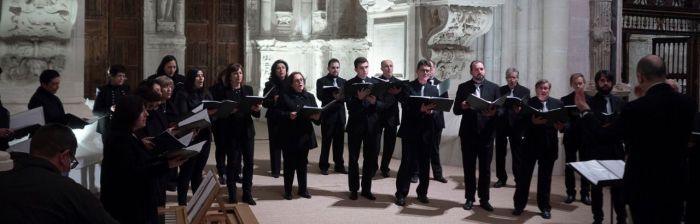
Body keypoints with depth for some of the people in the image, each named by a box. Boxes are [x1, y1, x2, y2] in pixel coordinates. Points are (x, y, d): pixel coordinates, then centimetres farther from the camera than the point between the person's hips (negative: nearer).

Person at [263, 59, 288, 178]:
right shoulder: (270, 84, 3)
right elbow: (264, 103, 0)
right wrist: (273, 101, -18)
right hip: (274, 118, 0)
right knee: (275, 144, -1)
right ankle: (275, 170, 7)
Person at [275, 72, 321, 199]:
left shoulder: (309, 96, 10)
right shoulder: (284, 96, -1)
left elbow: (316, 113, 6)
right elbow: (278, 113, -7)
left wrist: (317, 117, -16)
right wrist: (288, 115, -23)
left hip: (305, 135, 3)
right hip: (289, 136, -3)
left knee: (302, 163, 11)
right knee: (289, 163, 4)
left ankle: (303, 189, 22)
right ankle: (288, 190, 15)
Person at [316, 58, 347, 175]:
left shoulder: (343, 82, 14)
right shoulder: (321, 81, 1)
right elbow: (320, 96, -12)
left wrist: (341, 96, -20)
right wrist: (333, 96, -28)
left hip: (340, 115, 4)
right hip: (328, 115, -4)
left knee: (339, 141, 8)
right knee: (326, 142, 2)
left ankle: (339, 165, 17)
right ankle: (323, 166, 10)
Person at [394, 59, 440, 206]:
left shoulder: (434, 90, 12)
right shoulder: (407, 87, -1)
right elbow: (406, 109, -11)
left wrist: (431, 111, -17)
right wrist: (420, 109, -25)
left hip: (427, 133, 4)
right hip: (410, 132, -3)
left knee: (424, 164, 10)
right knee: (407, 164, 0)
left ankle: (422, 192, 22)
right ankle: (401, 194, 7)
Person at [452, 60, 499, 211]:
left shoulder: (494, 87, 5)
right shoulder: (463, 87, 5)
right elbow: (456, 110, 1)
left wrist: (493, 112, -21)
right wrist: (463, 106, -20)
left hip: (486, 134, 0)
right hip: (468, 134, 0)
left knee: (485, 168, 5)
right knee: (469, 168, 6)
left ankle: (484, 199, 14)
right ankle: (469, 198, 15)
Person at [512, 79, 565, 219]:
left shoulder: (558, 103, 6)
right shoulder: (527, 103, -2)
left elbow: (563, 122, 4)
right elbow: (522, 123, -9)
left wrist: (560, 126, -18)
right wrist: (533, 122, -26)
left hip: (549, 146, 2)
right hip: (530, 144, -2)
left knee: (545, 177, 10)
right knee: (523, 175, 3)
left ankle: (545, 207, 19)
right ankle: (519, 205, 14)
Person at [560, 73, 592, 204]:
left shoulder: (590, 100, 3)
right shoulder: (565, 100, 3)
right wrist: (564, 125, -22)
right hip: (570, 137, 0)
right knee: (569, 166, 5)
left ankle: (585, 194, 13)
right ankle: (570, 193, 14)